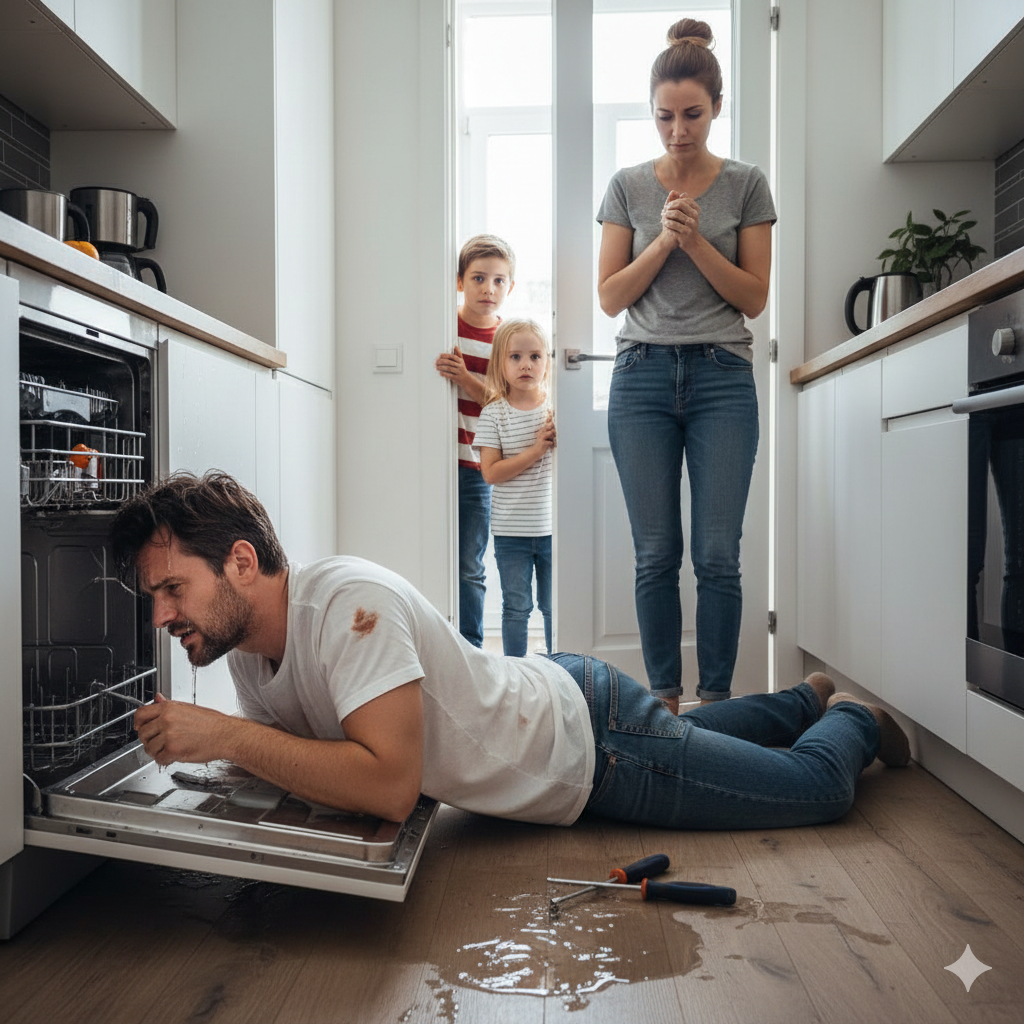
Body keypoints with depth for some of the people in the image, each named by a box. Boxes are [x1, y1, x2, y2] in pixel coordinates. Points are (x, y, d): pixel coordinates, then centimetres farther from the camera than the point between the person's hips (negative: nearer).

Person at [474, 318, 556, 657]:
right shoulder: (494, 413, -3)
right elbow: (491, 473, -11)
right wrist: (535, 450, -17)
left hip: (551, 526, 1)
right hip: (510, 531, -1)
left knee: (554, 607, 10)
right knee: (516, 607, 8)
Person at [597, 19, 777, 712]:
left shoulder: (746, 185, 7)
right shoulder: (628, 187, 9)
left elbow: (755, 296, 4)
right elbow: (610, 296, 5)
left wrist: (697, 242, -9)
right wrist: (664, 241, -8)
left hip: (722, 376, 0)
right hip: (643, 375, 1)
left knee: (718, 555, -3)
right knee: (657, 554, 2)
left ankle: (716, 698, 10)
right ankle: (664, 696, 14)